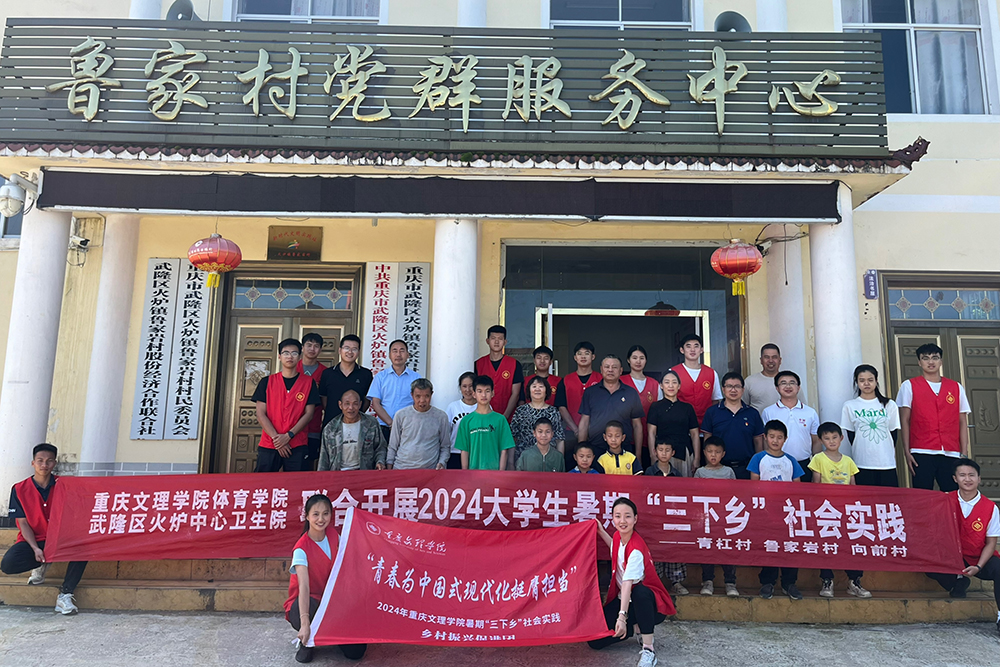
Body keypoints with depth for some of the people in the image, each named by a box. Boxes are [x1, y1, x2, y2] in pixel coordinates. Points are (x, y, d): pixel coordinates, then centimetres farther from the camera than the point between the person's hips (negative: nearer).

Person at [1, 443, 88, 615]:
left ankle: (65, 594, -24)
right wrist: (35, 548, -18)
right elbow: (23, 523, -3)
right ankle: (41, 564, 4)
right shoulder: (20, 489, -1)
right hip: (32, 540, 1)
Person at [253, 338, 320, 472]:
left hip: (297, 446, -1)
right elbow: (260, 414, 3)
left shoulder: (308, 382, 6)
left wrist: (288, 436, -10)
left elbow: (309, 414, 1)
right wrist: (276, 437, -9)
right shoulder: (267, 382, 9)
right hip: (268, 446, 1)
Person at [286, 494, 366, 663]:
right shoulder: (301, 549, -22)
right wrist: (304, 623, -41)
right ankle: (305, 642, -7)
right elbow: (304, 586, -33)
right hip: (306, 603, -3)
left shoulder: (333, 536, -5)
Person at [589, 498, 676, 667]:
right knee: (595, 641, -9)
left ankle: (648, 650, -30)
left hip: (650, 603, -7)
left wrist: (622, 616, -47)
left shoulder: (637, 548, -26)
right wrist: (601, 531, 15)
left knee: (640, 591, -45)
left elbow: (628, 583, -38)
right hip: (624, 599, 7)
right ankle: (637, 627, 12)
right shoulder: (618, 535, -3)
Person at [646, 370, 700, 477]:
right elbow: (651, 433, 0)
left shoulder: (687, 408, 12)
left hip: (685, 455, 2)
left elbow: (695, 434, 10)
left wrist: (697, 458, 3)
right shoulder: (655, 407, 6)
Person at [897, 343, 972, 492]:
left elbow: (963, 423, 12)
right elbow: (904, 421, 3)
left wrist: (964, 453, 4)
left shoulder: (956, 387, 14)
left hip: (951, 454, 3)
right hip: (922, 453, -2)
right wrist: (907, 452, -4)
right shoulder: (909, 386, 6)